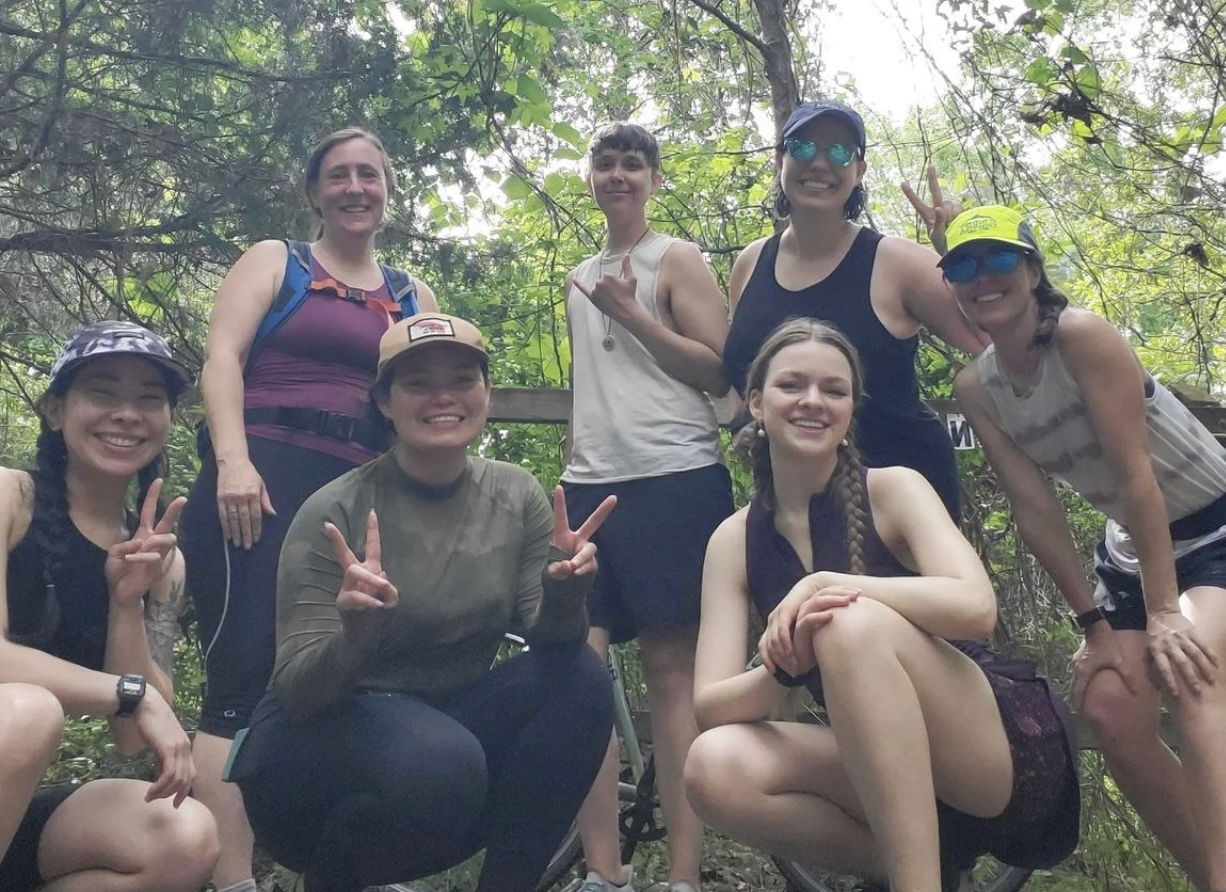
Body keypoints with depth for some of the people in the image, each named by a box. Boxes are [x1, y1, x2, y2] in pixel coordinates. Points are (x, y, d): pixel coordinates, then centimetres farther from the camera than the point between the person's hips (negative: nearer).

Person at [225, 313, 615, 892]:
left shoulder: (516, 496, -4)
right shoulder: (335, 512, -16)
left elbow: (547, 641, -7)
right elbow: (296, 691, -17)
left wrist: (562, 596, -29)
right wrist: (354, 638, -38)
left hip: (448, 722, 4)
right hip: (317, 739, -4)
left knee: (578, 678, -21)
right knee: (438, 761, -35)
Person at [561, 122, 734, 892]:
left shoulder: (678, 260, 5)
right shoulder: (581, 279, 23)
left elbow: (719, 371, -5)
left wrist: (632, 313, -9)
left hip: (674, 479, -5)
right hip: (589, 484, 6)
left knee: (671, 667, -6)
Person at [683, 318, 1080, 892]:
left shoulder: (892, 488, -6)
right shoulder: (734, 540, 2)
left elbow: (975, 606, -23)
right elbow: (710, 707, -8)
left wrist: (826, 584, -28)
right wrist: (783, 669, -28)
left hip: (1011, 751, -4)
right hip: (889, 771, 4)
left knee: (852, 623, -30)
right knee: (715, 766, -23)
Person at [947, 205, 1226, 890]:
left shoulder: (1082, 336, -24)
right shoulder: (976, 389, -6)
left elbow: (1135, 474, -26)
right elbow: (1035, 509, -7)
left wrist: (1163, 612, -25)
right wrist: (1095, 621, -8)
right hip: (1132, 549, 6)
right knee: (1111, 712, -5)